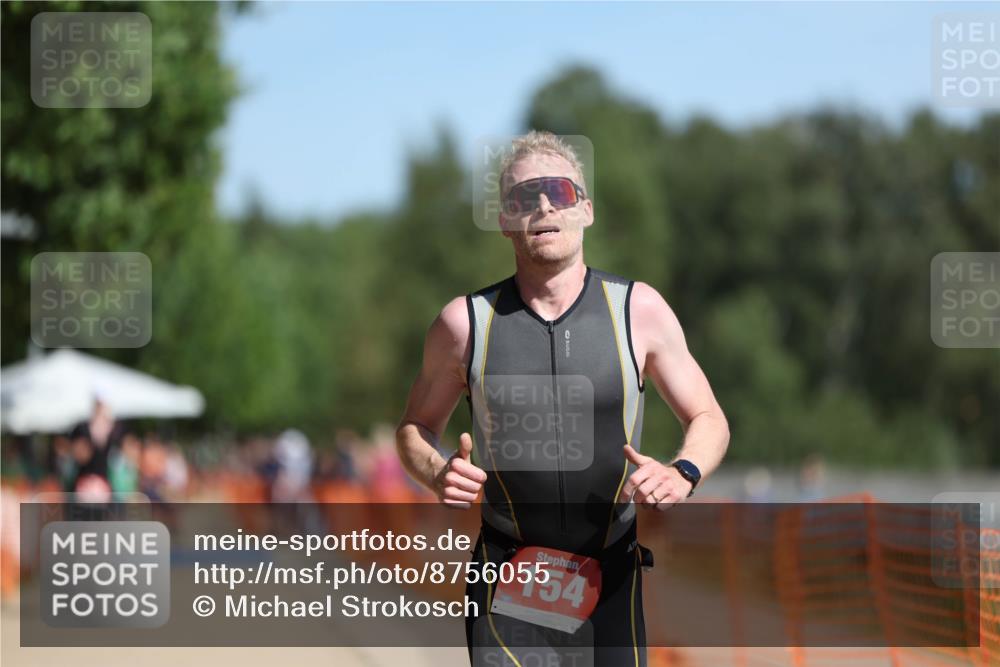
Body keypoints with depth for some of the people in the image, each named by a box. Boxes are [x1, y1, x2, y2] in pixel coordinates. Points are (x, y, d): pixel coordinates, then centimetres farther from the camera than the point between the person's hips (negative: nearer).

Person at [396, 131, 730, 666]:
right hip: (507, 581, -1)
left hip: (612, 576, 1)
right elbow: (416, 427, 12)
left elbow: (707, 419, 8)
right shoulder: (466, 322, -1)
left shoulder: (639, 310, 0)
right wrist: (438, 475, -11)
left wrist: (682, 473, -14)